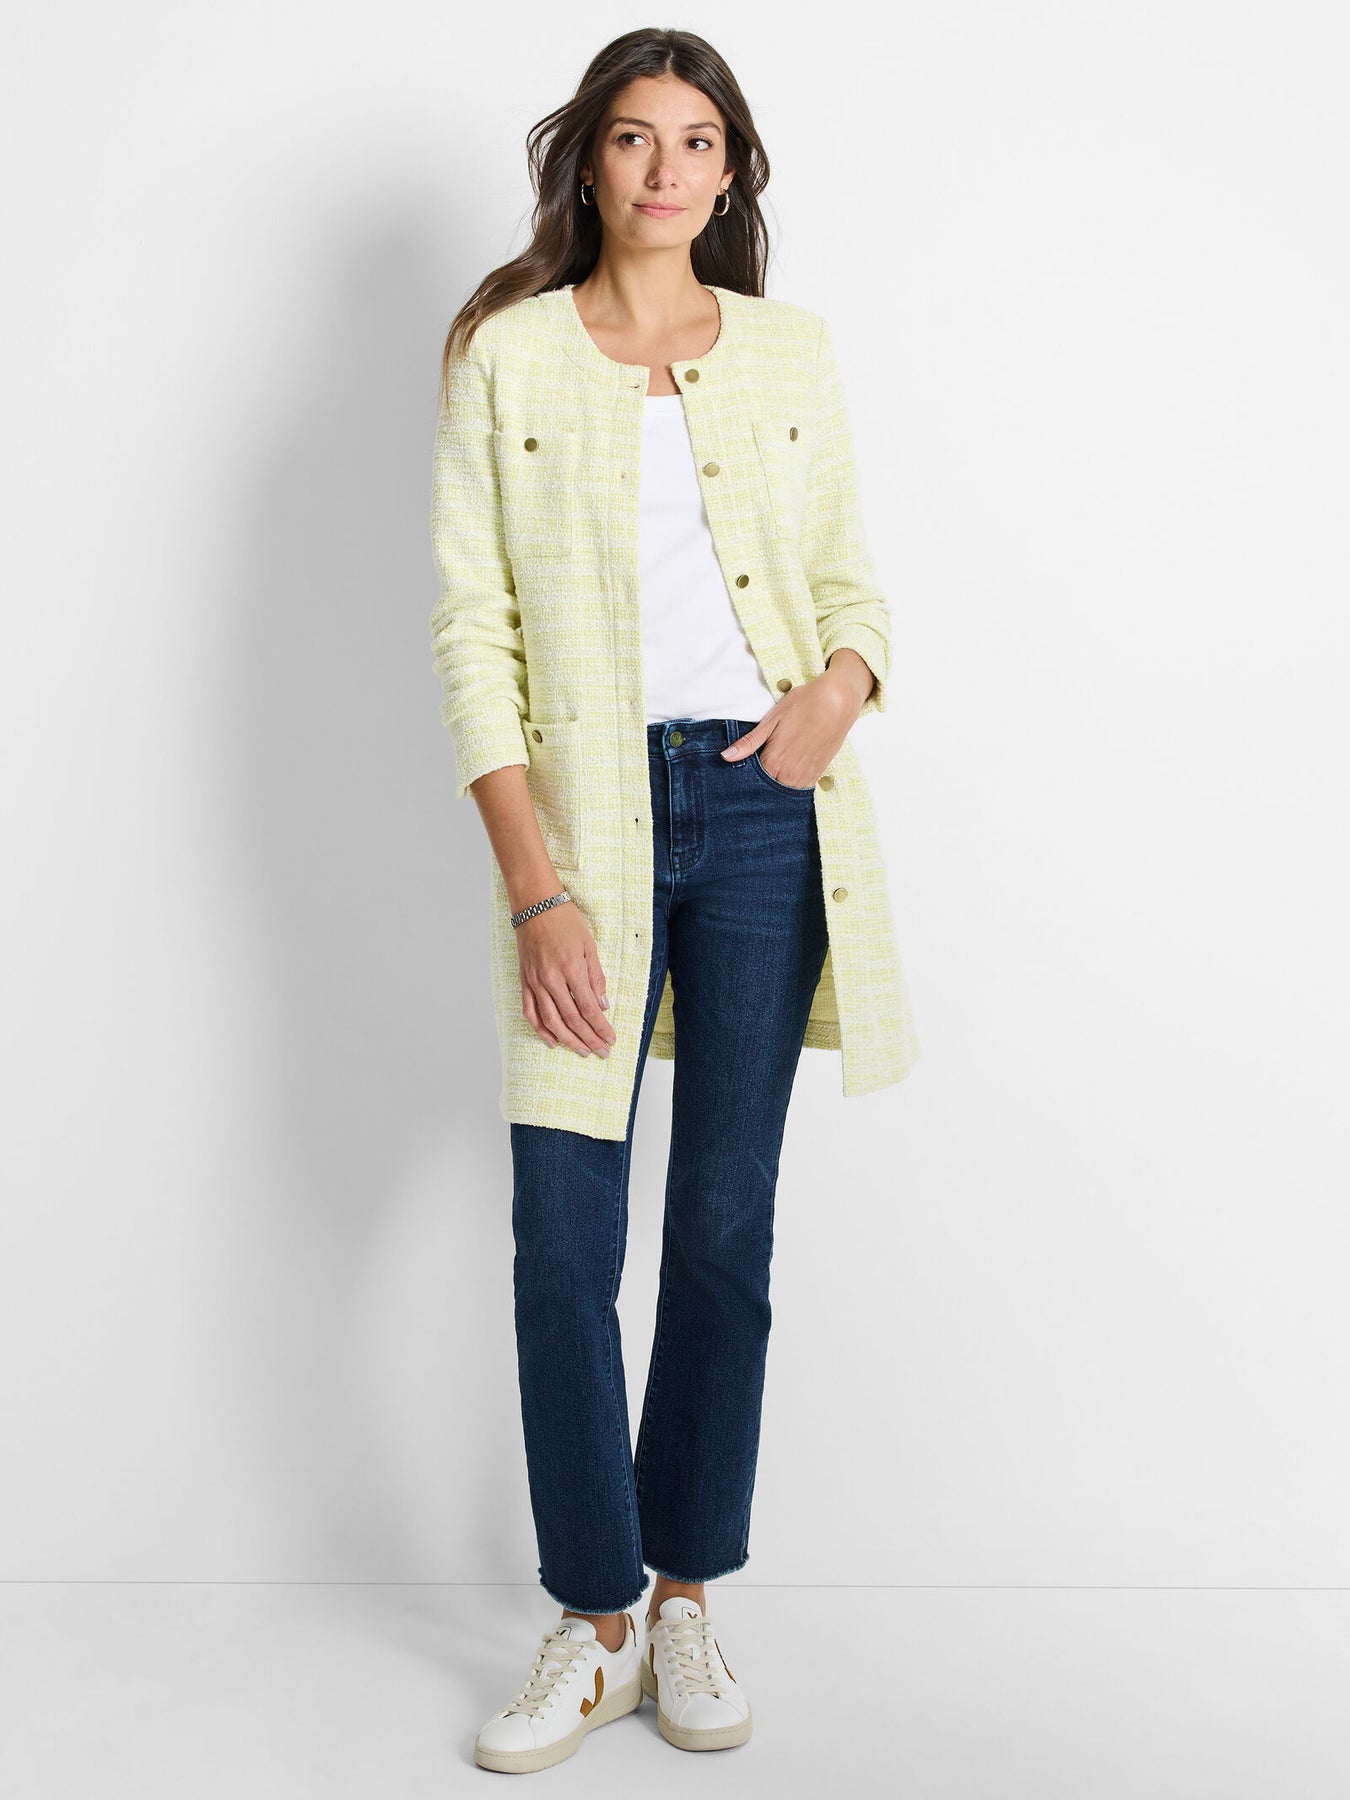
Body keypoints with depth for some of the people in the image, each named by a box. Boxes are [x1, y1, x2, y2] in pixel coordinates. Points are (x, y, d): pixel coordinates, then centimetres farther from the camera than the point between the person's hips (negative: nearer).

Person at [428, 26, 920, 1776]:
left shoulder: (794, 352, 11)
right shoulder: (507, 354, 3)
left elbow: (847, 572, 17)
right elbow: (469, 625, -3)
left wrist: (841, 684, -8)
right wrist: (534, 883, -11)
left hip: (762, 806, 2)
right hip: (587, 805, -1)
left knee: (727, 1223, 5)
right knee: (563, 1233, -3)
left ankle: (688, 1599, 22)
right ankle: (595, 1623, 15)